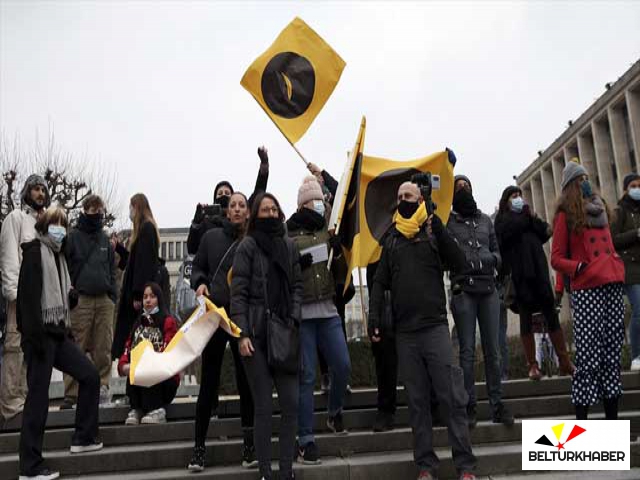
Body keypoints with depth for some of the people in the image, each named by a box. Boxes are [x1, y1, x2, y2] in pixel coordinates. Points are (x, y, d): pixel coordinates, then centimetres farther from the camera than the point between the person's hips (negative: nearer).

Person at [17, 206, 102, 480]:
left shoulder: (58, 255, 18)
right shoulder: (34, 252, -7)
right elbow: (28, 295, -17)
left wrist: (72, 298, 5)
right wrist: (34, 335, -22)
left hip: (58, 333, 8)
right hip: (40, 334, -8)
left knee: (90, 375, 8)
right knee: (38, 396, -4)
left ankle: (83, 438, 19)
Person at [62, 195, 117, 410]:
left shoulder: (105, 239, 17)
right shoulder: (73, 237, 4)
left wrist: (112, 295, 9)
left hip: (104, 300, 4)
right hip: (81, 300, -4)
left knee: (104, 350, 3)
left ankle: (102, 389, 10)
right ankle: (71, 395, 2)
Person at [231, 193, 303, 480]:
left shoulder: (288, 246, 13)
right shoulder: (247, 246, 0)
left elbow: (297, 286, 14)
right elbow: (238, 293, -5)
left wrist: (293, 318, 0)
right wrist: (242, 334, -12)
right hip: (256, 335, -4)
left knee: (291, 403, 3)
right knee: (263, 407, 0)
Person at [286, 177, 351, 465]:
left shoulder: (327, 231, 13)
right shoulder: (287, 235, 0)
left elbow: (340, 271, 17)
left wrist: (338, 253, -2)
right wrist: (296, 264, -19)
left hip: (328, 311, 4)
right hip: (300, 312, -4)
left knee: (342, 366, 3)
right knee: (307, 376, -2)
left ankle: (335, 413, 32)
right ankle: (306, 440, 9)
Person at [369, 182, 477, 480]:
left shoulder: (433, 231, 6)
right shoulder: (391, 241, 13)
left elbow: (458, 262, -7)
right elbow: (380, 283, 11)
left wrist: (439, 230, -15)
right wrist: (374, 317, -1)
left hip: (435, 326, -3)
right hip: (404, 332, 3)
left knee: (451, 397, -2)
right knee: (417, 401, 7)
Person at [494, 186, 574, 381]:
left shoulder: (527, 215, 23)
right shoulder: (503, 218, 11)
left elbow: (546, 232, 10)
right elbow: (506, 234, -11)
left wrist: (532, 217, -2)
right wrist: (526, 218, 0)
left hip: (538, 269, 4)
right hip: (519, 273, -4)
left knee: (551, 314, -1)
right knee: (526, 317, -2)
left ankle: (565, 362, 1)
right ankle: (532, 365, 0)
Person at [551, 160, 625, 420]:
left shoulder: (600, 209, 22)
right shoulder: (566, 215, 4)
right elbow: (556, 259, -1)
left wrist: (618, 265, 15)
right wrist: (579, 267, -16)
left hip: (612, 285, 6)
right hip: (586, 290, -6)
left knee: (612, 354, 7)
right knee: (589, 356, -10)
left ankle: (612, 420, 14)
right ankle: (581, 425, -6)